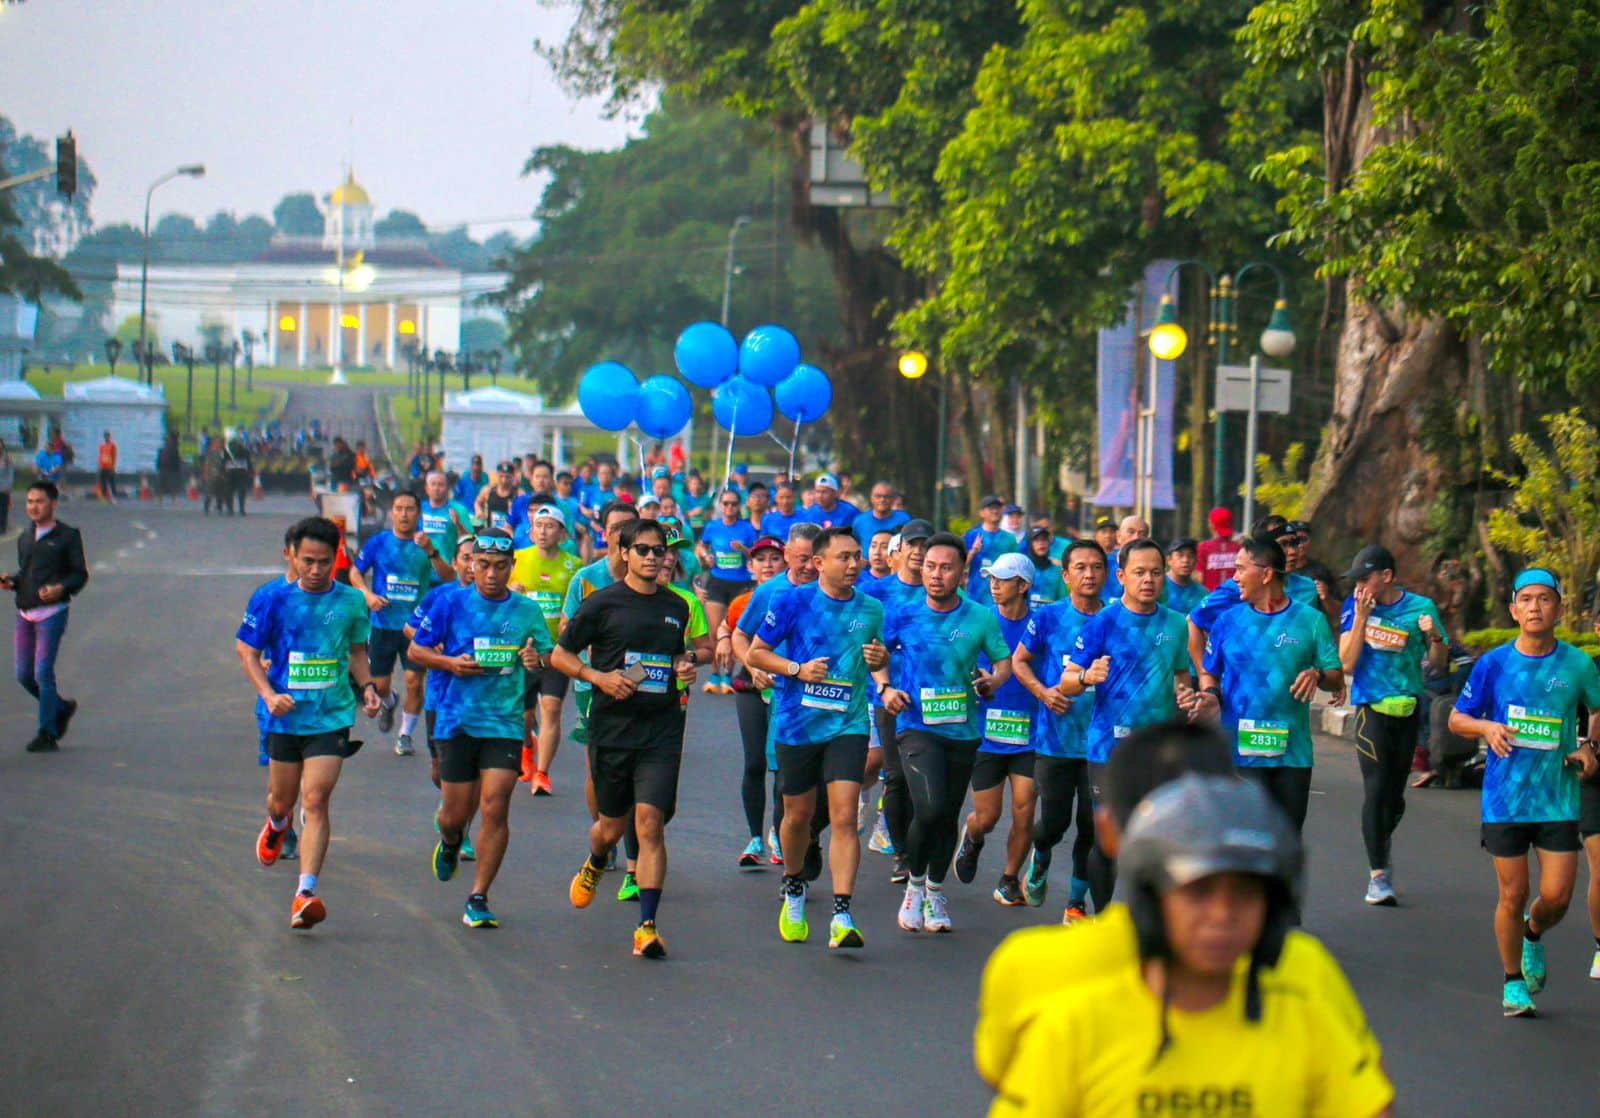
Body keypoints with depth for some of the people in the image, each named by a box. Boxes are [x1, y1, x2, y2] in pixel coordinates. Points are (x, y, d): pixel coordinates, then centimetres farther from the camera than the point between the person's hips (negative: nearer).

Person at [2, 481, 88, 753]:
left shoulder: (67, 536, -2)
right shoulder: (25, 537, 15)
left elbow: (80, 574, -2)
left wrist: (61, 588, -21)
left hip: (52, 612, -6)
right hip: (25, 613, 6)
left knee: (43, 673, -9)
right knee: (24, 675, 7)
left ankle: (47, 735, -2)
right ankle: (62, 708, 30)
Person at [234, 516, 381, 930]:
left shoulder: (351, 602, 0)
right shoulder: (275, 600, -4)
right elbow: (247, 651, 2)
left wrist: (367, 687, -2)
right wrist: (269, 694, -12)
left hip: (332, 718, -1)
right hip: (286, 716, 1)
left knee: (315, 801, -14)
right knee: (282, 800, 16)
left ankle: (305, 894, -18)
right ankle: (276, 827, 55)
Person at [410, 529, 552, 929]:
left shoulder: (527, 611, 4)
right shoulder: (452, 604, 1)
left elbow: (549, 657, 8)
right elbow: (417, 649, 7)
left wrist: (536, 659, -15)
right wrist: (450, 663, -11)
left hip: (505, 723, 0)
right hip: (457, 721, 0)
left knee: (495, 807, -11)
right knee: (457, 813, 5)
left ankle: (478, 898, -3)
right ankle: (449, 841, 44)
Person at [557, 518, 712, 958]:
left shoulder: (676, 607, 9)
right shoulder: (603, 603, -2)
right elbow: (560, 654, 2)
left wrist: (688, 661, 3)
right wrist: (598, 676, -13)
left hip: (662, 730, 1)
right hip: (611, 728, -1)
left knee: (649, 821, -13)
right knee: (612, 826, 11)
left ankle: (647, 926, -12)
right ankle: (593, 867, 49)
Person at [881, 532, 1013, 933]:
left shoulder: (981, 618, 0)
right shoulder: (904, 617, 0)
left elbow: (1004, 661, 7)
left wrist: (991, 682, -14)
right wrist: (886, 688, -3)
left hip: (962, 730, 2)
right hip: (916, 726, -2)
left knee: (948, 816, 11)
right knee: (929, 808, -20)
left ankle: (935, 892, 32)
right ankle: (914, 884, 3)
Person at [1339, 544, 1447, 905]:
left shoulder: (1420, 607, -1)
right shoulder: (1355, 607, 1)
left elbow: (1438, 663, 5)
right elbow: (1347, 663, -6)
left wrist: (1435, 637, -16)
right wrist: (1361, 618, -14)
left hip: (1408, 709, 1)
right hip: (1371, 708, -1)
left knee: (1395, 793, 10)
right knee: (1375, 789, -14)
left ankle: (1383, 841, 42)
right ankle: (1378, 874, -12)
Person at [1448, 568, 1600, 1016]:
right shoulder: (1493, 664, -2)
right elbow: (1457, 718, 6)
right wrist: (1487, 727, -15)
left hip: (1559, 798, 1)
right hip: (1505, 798, -1)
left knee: (1557, 897, -3)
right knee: (1513, 897, 2)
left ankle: (1532, 934, 32)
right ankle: (1513, 983, 21)